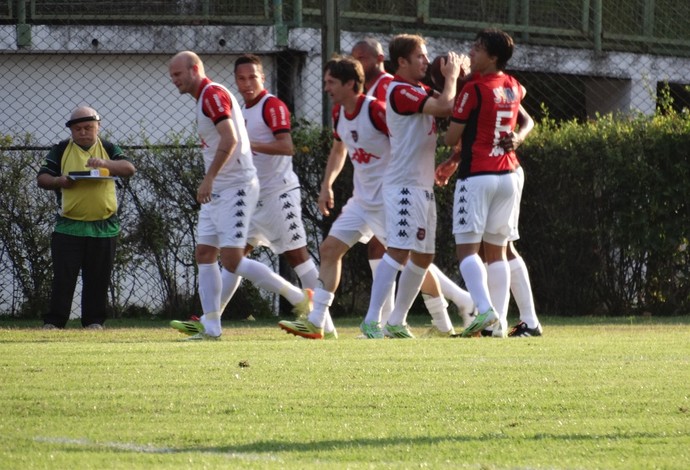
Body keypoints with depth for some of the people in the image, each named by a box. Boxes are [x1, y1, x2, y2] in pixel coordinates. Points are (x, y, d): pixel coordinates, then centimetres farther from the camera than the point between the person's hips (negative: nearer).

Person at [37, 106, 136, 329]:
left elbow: (130, 169, -6)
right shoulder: (61, 150, 8)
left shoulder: (108, 149, 9)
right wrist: (59, 181, -16)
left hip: (104, 226, 1)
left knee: (98, 278, 5)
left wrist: (105, 163, -23)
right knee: (63, 277, -4)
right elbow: (42, 178, 5)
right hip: (69, 226, -1)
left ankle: (94, 321, 12)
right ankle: (53, 322, -3)